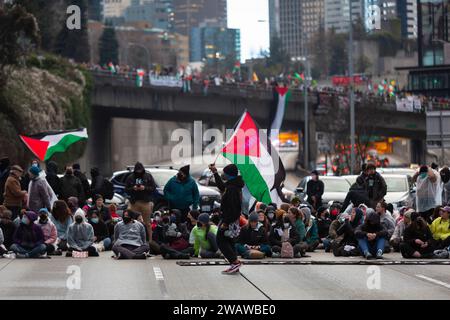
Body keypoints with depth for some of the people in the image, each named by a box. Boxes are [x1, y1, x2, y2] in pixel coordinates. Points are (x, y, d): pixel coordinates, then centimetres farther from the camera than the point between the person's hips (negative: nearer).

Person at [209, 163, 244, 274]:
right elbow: (222, 186, 32)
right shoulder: (235, 185, 11)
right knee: (229, 241, 15)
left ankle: (235, 261, -11)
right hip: (234, 219, 10)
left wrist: (225, 222, -26)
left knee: (221, 241, -3)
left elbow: (230, 207, -27)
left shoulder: (231, 188, -22)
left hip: (229, 219, -10)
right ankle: (234, 265, 15)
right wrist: (215, 173, 35)